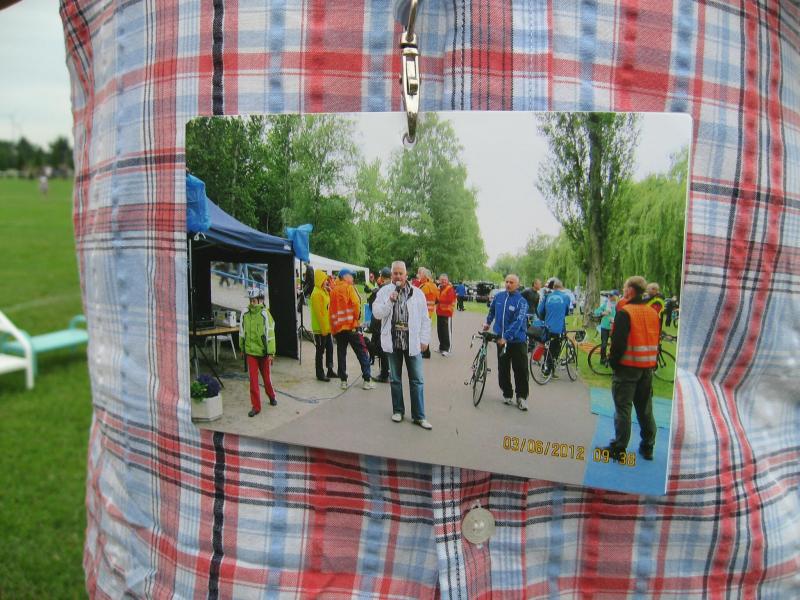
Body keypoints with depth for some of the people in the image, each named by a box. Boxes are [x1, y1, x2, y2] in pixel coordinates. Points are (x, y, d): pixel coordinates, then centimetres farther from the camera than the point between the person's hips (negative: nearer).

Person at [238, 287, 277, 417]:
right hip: (250, 352, 2)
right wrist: (242, 348, 18)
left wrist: (271, 352, -14)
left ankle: (271, 396, 40)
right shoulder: (245, 314, -1)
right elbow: (242, 332, 12)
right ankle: (256, 406, 7)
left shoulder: (265, 314, -13)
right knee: (253, 379, 0)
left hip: (263, 352, -2)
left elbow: (270, 334, -12)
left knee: (266, 376, 14)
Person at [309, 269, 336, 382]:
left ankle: (330, 370, 25)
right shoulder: (316, 293, -17)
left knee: (330, 348, 14)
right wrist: (323, 328, -21)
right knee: (320, 351, 0)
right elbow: (319, 313, -20)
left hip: (327, 327, 9)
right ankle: (320, 374, 9)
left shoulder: (324, 291, 11)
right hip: (320, 328, -9)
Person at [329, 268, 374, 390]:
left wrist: (333, 325, 14)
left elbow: (331, 309, 10)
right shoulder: (349, 288, -4)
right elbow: (356, 303, -15)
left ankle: (343, 380, 10)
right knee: (362, 352, 2)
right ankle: (367, 380, 0)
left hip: (337, 326, 5)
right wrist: (356, 317, 0)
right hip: (350, 325, -5)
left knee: (341, 353, 11)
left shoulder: (333, 290, 10)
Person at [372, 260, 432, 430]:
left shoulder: (417, 293, 1)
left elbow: (424, 319, 4)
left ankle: (419, 416, 9)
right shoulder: (384, 291, 2)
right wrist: (390, 301, -19)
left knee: (417, 380, 1)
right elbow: (377, 313, -6)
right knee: (395, 378, 13)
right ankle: (398, 410, 28)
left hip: (412, 342, 0)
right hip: (393, 341, 1)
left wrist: (424, 339, 0)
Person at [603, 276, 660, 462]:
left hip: (627, 366, -6)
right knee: (645, 408, 14)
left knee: (623, 408, 0)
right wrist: (651, 362, 18)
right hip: (648, 367, 7)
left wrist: (613, 361, -7)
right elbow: (656, 341, 13)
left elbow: (618, 342, -19)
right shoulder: (653, 313, 8)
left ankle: (619, 448, 3)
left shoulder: (625, 312, -15)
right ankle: (647, 448, 22)